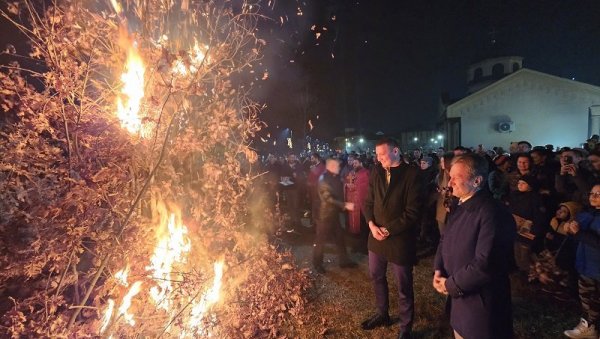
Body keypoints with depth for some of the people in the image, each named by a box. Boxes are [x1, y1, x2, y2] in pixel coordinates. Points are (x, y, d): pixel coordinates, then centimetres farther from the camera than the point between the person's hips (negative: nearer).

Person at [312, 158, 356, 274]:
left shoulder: (335, 178, 4)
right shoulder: (324, 179, -18)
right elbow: (329, 199, -24)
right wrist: (345, 205, -26)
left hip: (335, 213, 8)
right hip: (326, 214, -8)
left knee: (340, 238, 15)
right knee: (320, 240, 7)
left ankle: (343, 261, 30)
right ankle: (317, 263, 22)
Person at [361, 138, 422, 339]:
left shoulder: (411, 174, -13)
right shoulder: (376, 172, 3)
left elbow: (412, 212, -16)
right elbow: (368, 202, 6)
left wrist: (388, 230, -17)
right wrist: (372, 224, -10)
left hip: (400, 239, -6)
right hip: (376, 236, 6)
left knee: (404, 287, 10)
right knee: (376, 277, 22)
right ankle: (382, 314, 45)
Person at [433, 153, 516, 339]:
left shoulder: (492, 213, -25)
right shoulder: (459, 206, 5)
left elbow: (485, 265, -30)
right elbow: (445, 239, 12)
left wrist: (450, 284, -18)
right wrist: (438, 270, -4)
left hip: (480, 305, -8)